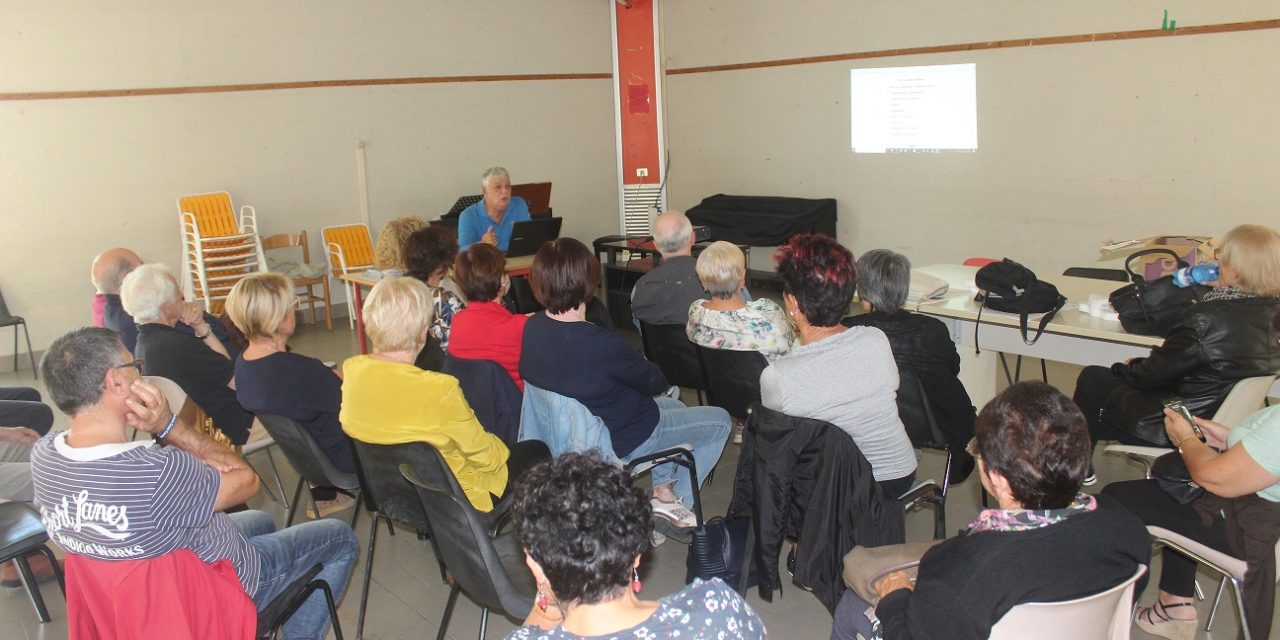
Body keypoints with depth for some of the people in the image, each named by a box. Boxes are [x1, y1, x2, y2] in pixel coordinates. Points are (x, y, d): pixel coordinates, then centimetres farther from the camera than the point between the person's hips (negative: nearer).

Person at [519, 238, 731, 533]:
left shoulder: (533, 327, -15)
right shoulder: (602, 345, -37)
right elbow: (655, 382, -19)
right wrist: (645, 367, 5)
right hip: (623, 441, -8)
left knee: (674, 405, 31)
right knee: (720, 420, 12)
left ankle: (663, 487, 29)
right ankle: (677, 501, 16)